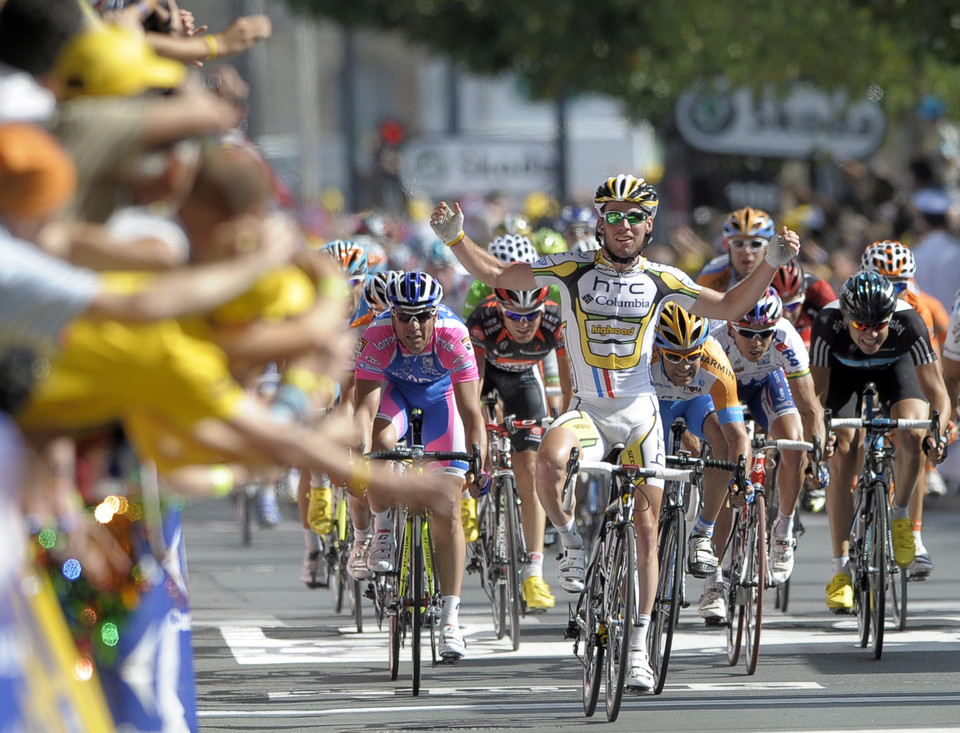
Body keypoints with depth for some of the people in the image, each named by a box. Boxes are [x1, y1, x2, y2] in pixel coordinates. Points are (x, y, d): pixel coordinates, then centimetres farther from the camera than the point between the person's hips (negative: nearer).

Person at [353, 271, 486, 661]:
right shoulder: (377, 337, -34)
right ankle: (383, 530, -8)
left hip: (441, 395, 0)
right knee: (379, 443, -35)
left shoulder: (454, 337, -36)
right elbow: (365, 407, -39)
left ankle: (450, 618, -5)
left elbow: (471, 412, -37)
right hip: (394, 390, 0)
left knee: (447, 508, -9)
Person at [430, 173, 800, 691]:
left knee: (645, 531, 0)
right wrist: (454, 238, -16)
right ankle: (571, 542, -8)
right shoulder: (574, 269, -4)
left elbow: (727, 307, 11)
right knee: (550, 459, -36)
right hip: (587, 410, -2)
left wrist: (770, 264, -1)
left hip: (639, 414, 2)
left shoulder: (660, 279, 1)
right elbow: (495, 274, -2)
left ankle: (638, 647, 12)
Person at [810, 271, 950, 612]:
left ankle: (899, 514, 0)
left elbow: (938, 394, -34)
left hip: (895, 364, 0)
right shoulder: (828, 324, -38)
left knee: (913, 432, -27)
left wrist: (938, 433, -53)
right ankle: (841, 569, -7)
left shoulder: (908, 324, -38)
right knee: (842, 455, -14)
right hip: (844, 367, 0)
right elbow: (817, 394, -32)